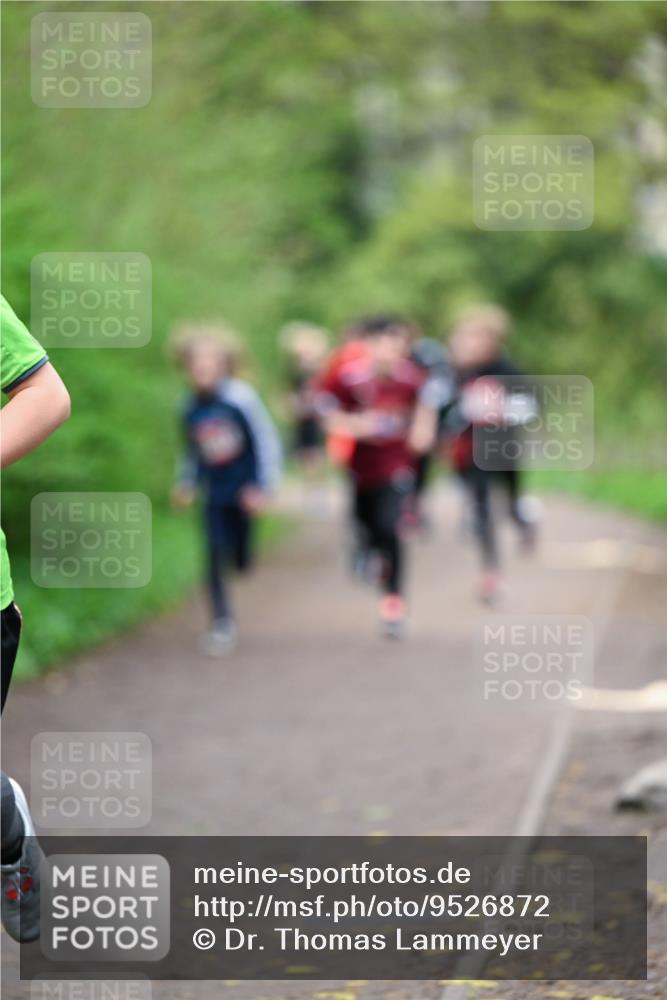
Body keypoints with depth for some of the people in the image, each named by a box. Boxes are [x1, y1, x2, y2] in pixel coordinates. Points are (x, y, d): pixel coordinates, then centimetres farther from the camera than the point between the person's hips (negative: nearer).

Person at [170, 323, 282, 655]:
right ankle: (222, 623, 4)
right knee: (215, 556, -7)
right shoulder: (190, 409, -3)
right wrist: (185, 485, 7)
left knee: (242, 561, 3)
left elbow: (267, 442, -10)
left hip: (244, 491, -2)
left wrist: (264, 487, -13)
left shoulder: (241, 398, -16)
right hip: (214, 495, 2)